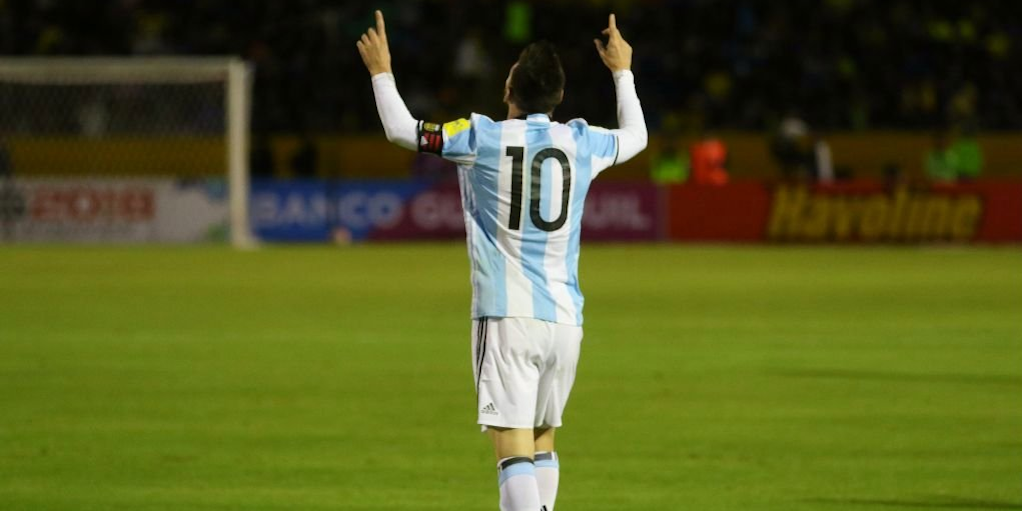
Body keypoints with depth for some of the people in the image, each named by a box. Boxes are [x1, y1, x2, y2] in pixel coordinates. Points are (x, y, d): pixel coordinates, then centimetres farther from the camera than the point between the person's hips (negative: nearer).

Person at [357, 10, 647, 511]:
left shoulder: (481, 137, -4)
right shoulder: (581, 143, 7)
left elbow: (400, 129, 7)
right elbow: (635, 136, 30)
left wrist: (381, 71, 24)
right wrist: (622, 72, 45)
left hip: (506, 318, -5)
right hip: (565, 319, 5)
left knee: (514, 451, -12)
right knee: (543, 440, 21)